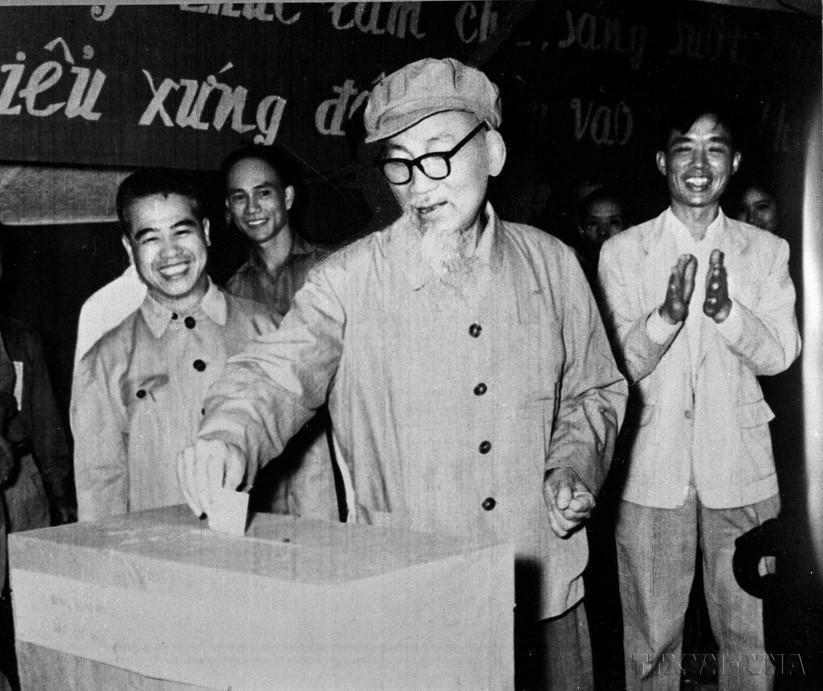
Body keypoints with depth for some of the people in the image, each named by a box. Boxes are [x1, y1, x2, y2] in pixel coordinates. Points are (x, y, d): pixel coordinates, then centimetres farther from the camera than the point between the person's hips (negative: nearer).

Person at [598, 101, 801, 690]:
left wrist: (726, 311, -22)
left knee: (749, 632, 9)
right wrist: (666, 315, -23)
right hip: (652, 469, -1)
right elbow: (618, 366, -4)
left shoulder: (767, 251, 6)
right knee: (652, 636, 7)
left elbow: (780, 354, -3)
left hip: (741, 467, 1)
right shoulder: (622, 252, 2)